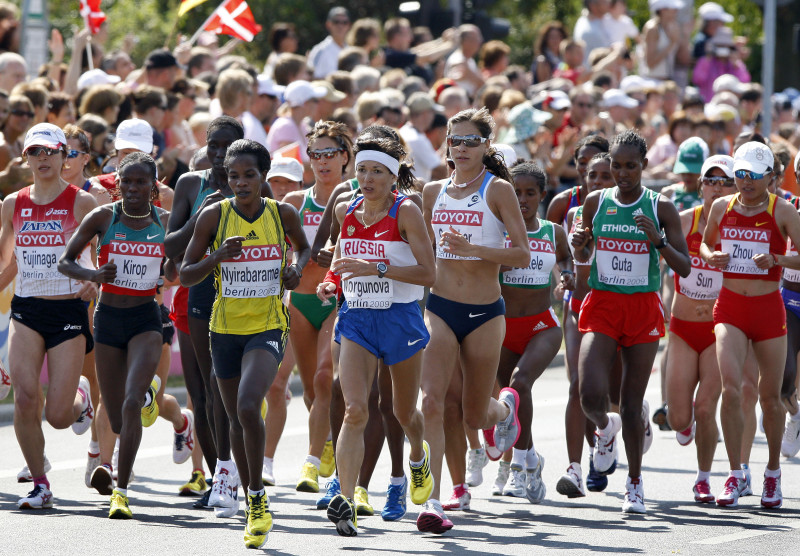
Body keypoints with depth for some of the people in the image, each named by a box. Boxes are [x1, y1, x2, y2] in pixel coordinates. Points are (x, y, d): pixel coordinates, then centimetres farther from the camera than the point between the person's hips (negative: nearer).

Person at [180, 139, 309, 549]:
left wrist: (297, 268, -3)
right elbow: (185, 275, -2)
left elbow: (302, 246, 19)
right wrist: (217, 257, -20)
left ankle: (258, 496, -9)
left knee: (248, 407, -24)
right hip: (226, 328, 2)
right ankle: (253, 507, 30)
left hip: (267, 329, -2)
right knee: (236, 420, 13)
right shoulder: (213, 215, -5)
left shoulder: (283, 214, -3)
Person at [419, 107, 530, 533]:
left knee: (475, 417, 11)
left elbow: (522, 255, -11)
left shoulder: (498, 189, -5)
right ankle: (432, 501, -20)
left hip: (484, 314, -2)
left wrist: (473, 249, -23)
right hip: (440, 309, 2)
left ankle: (505, 407, 48)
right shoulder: (433, 192, 8)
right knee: (431, 402, -18)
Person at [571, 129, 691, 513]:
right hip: (601, 305, 1)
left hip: (643, 308, -1)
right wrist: (579, 245, -5)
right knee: (591, 397, -16)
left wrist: (658, 240, -21)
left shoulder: (661, 208, -2)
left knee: (632, 404, 3)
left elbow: (684, 268, -4)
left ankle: (635, 482, 22)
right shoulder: (596, 202, 4)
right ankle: (605, 428, 22)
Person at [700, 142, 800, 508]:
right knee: (731, 388, -15)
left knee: (770, 396, 7)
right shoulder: (721, 207, 5)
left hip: (768, 309, -1)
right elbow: (706, 243, 20)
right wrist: (711, 256, -2)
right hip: (730, 308, 1)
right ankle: (735, 476, -10)